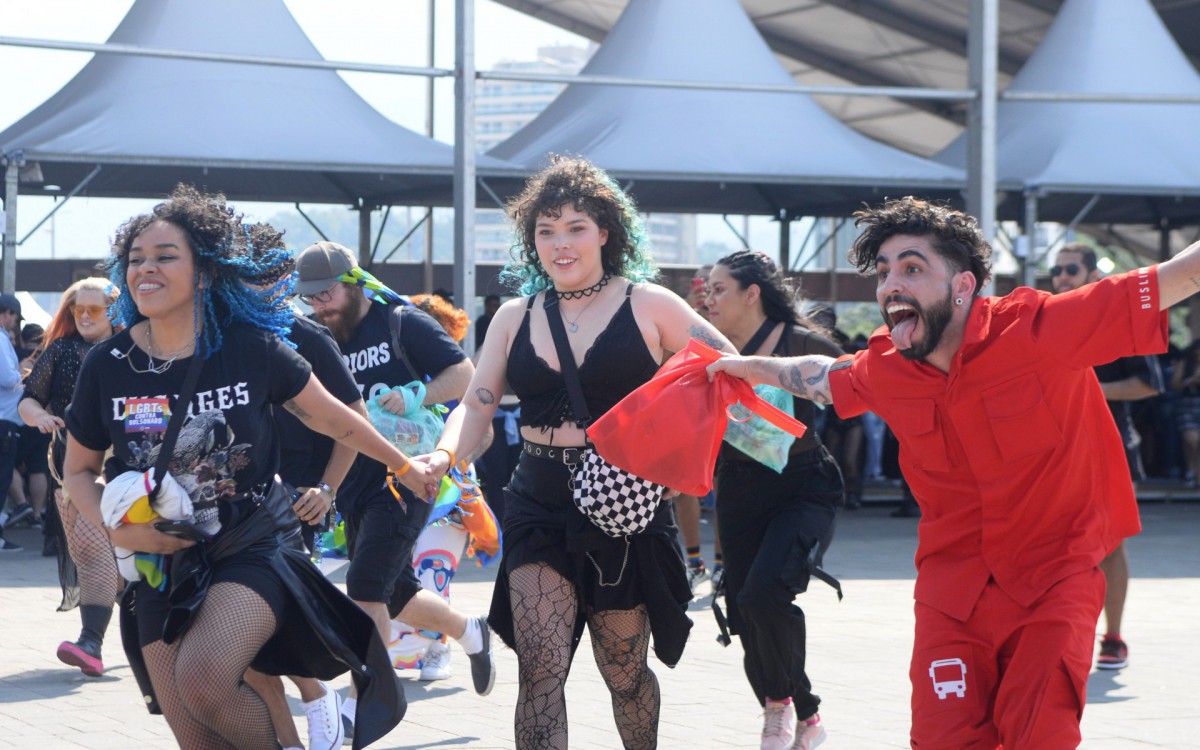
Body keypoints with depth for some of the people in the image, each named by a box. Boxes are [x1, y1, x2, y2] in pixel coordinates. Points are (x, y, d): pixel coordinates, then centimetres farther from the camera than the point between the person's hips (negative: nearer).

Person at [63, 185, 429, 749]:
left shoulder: (251, 348, -8)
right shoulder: (107, 365, -2)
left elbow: (331, 417, 9)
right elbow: (79, 471, 11)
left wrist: (402, 465, 20)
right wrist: (116, 529, -8)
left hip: (245, 554, -3)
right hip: (159, 568, 3)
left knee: (201, 678, -30)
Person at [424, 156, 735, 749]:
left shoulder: (647, 306, -1)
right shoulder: (515, 317, 9)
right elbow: (476, 405, 6)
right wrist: (443, 456, -16)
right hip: (539, 506, 2)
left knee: (625, 672, 10)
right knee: (539, 670, -12)